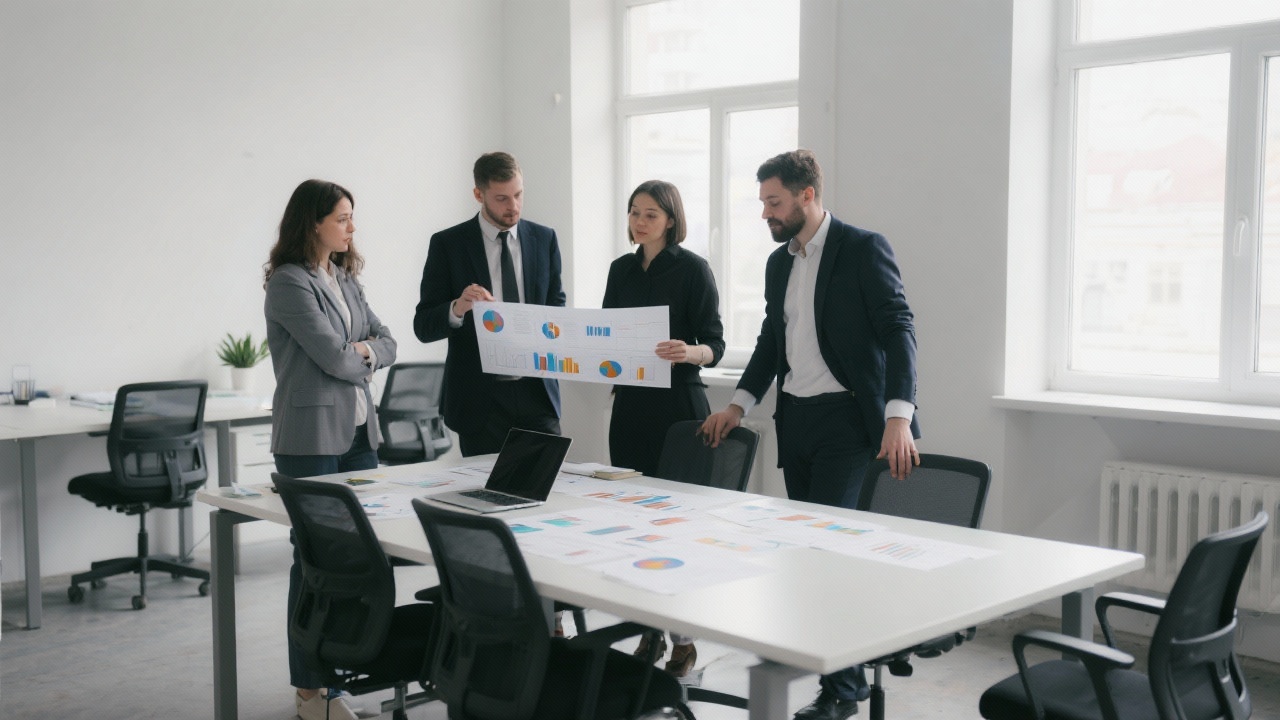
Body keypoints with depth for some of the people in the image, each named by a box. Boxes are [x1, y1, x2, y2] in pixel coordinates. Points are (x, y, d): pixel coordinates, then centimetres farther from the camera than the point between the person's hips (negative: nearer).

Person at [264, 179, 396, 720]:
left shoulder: (345, 279, 14)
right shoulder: (289, 283, -11)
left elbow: (386, 344, 12)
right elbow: (332, 356, -17)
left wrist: (362, 352, -7)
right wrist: (362, 360, 2)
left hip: (359, 431, 8)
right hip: (312, 438, -8)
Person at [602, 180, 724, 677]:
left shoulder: (693, 268, -5)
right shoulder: (621, 269, 12)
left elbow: (714, 345, -9)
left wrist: (688, 352, -30)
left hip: (677, 406, -5)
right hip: (629, 405, 6)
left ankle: (683, 637, 6)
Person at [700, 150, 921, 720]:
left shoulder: (864, 249, -7)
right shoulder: (778, 263, 14)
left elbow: (898, 330, -13)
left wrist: (899, 417, -23)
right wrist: (739, 404, 14)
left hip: (845, 417, -7)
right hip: (794, 419, 7)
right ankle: (845, 669, 17)